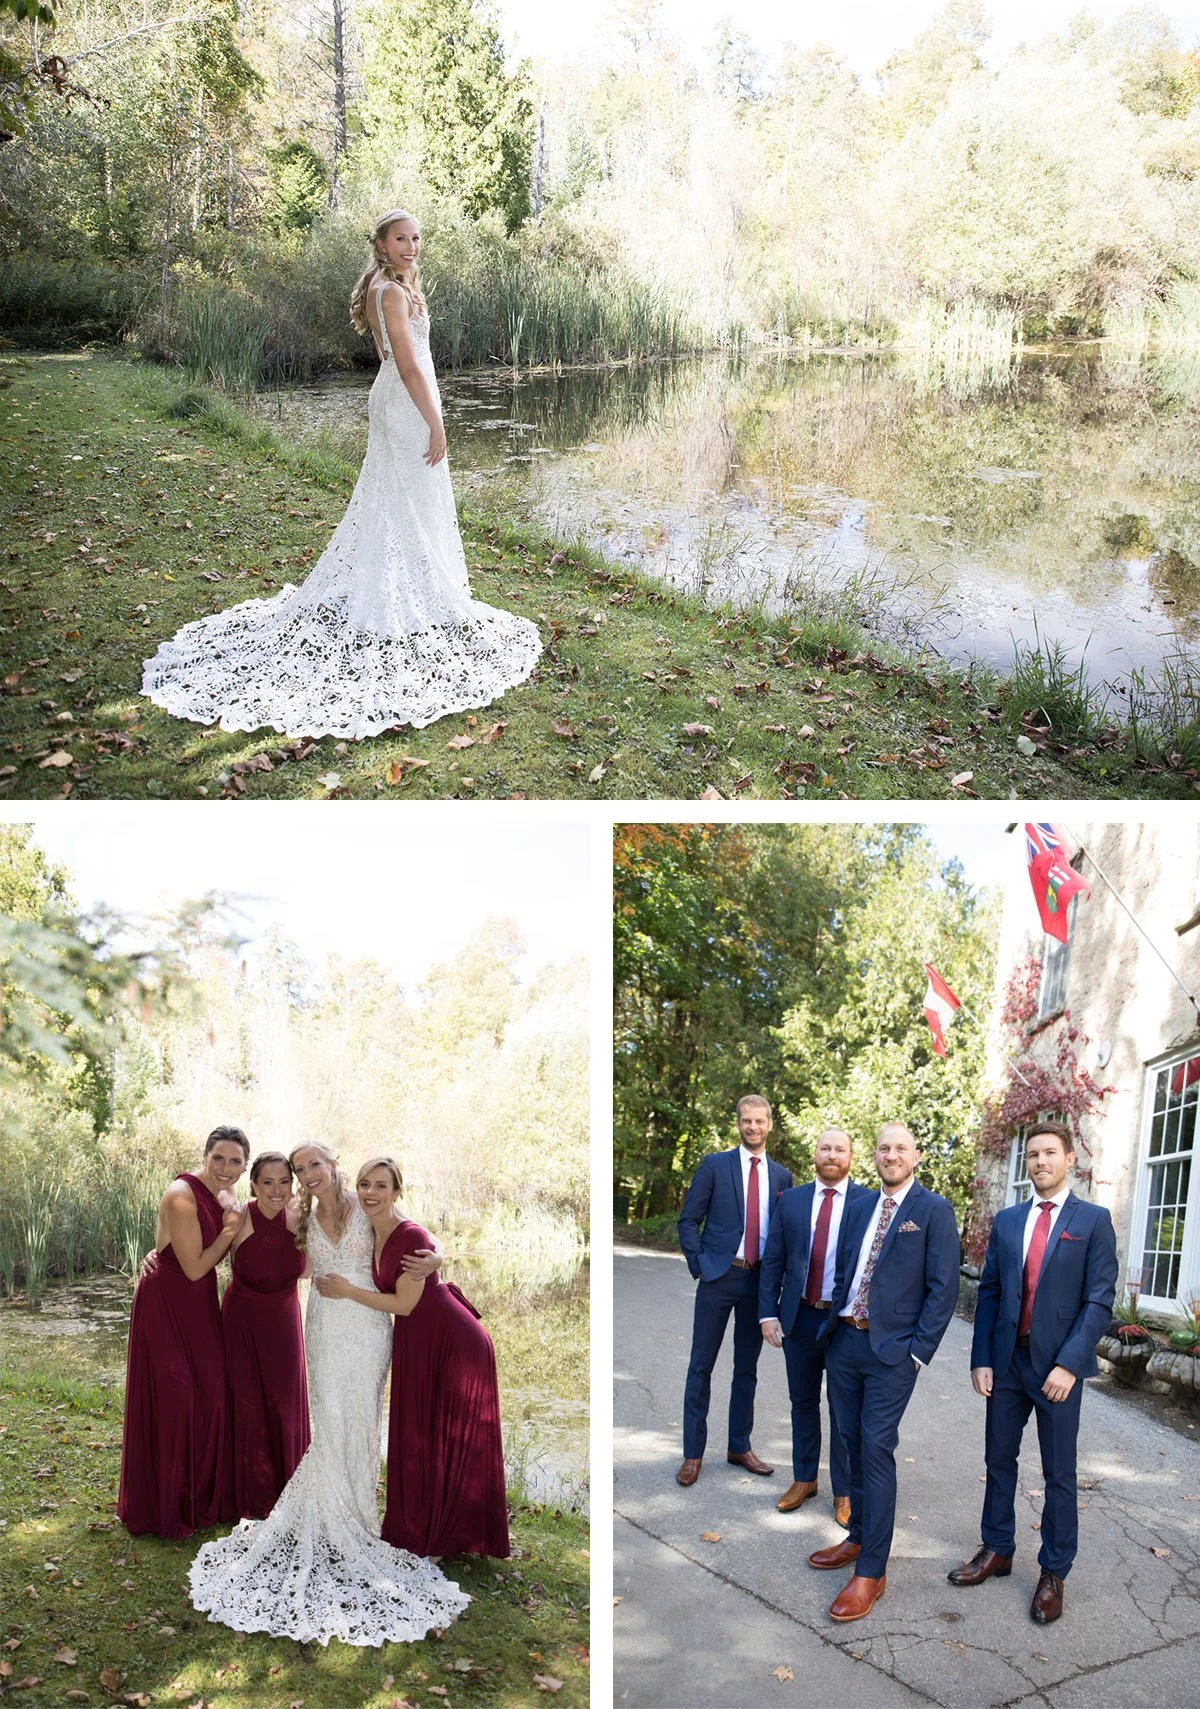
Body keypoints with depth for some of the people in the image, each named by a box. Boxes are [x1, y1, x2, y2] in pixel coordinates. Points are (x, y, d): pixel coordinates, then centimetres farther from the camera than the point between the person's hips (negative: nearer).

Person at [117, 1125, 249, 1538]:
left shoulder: (224, 1198, 2)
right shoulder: (182, 1197, -24)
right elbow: (195, 1268, -22)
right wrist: (230, 1230, -15)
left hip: (200, 1304, 8)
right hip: (166, 1305, -8)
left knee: (208, 1393, 13)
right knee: (171, 1399, -2)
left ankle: (201, 1496, 29)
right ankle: (165, 1508, 14)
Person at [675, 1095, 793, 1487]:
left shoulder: (782, 1176, 8)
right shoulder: (714, 1166, -1)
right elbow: (689, 1220, 0)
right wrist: (699, 1264, -7)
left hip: (760, 1279, 3)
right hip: (719, 1277, -3)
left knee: (747, 1368, 12)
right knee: (702, 1365, 2)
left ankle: (740, 1447, 25)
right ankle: (693, 1453, 9)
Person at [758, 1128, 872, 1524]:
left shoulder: (869, 1202, -6)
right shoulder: (791, 1200, 3)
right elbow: (773, 1261, 5)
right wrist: (768, 1313, -2)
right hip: (799, 1317, 3)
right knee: (802, 1402, 15)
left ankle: (844, 1492, 20)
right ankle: (803, 1479, 31)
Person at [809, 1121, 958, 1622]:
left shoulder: (934, 1210, -5)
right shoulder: (858, 1208, 12)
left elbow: (944, 1288, -8)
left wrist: (918, 1350, -11)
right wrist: (831, 1325, 8)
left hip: (892, 1349, -6)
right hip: (843, 1340, 6)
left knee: (876, 1450, -7)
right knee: (851, 1444, 14)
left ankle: (871, 1572, 0)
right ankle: (858, 1538, 30)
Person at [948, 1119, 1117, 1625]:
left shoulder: (1092, 1220, -5)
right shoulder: (1006, 1221, 7)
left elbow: (1099, 1300, -9)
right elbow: (989, 1293, 8)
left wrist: (1069, 1364, -16)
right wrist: (981, 1359, 0)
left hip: (1058, 1366, -4)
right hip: (1007, 1360, 4)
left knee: (1058, 1474, 6)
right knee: (998, 1460, 13)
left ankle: (1053, 1574, 19)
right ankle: (997, 1551, 29)